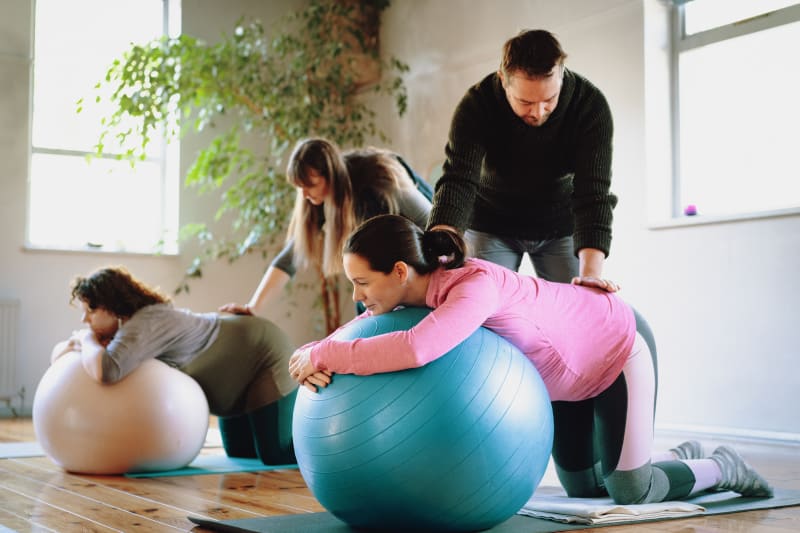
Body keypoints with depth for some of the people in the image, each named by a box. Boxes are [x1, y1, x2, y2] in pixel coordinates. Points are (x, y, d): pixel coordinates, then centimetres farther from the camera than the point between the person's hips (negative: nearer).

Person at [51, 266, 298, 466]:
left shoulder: (147, 323, -34)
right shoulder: (128, 321, -5)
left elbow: (106, 371, -49)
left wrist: (88, 341, -28)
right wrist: (70, 346, -17)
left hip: (265, 356, -9)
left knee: (276, 457, -9)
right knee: (239, 451, 16)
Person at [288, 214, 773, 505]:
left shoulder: (476, 286, -43)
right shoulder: (411, 291, -18)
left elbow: (414, 349, -59)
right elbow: (359, 333, -12)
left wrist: (323, 355, -48)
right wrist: (318, 355, -35)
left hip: (616, 346, -8)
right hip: (566, 372, 8)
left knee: (629, 490, -9)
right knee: (583, 486, 14)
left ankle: (725, 469, 20)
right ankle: (684, 458, 38)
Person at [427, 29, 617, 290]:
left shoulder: (591, 105, -24)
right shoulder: (477, 105, -25)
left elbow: (593, 193, -29)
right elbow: (458, 182, -35)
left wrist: (591, 273, -42)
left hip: (560, 226, 1)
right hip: (492, 226, 0)